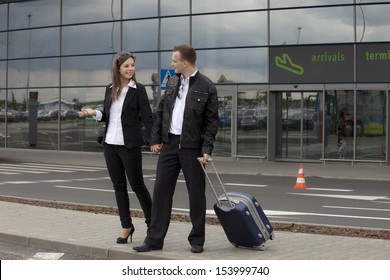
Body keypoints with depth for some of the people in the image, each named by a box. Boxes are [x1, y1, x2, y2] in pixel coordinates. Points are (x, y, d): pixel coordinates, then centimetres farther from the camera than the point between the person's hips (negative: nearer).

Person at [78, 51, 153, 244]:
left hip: (130, 145, -5)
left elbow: (147, 117, -10)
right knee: (119, 186, 9)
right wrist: (94, 113, -5)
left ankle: (151, 222, 16)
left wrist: (151, 139, -22)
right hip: (110, 144, 5)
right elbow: (107, 115, 15)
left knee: (137, 185, 0)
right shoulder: (110, 89, 8)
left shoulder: (138, 89, -6)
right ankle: (126, 226, 18)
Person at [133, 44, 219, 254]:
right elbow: (160, 112, 13)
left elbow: (211, 121, -7)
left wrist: (206, 150, -14)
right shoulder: (172, 82, 9)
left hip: (192, 147, -5)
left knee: (196, 193, 3)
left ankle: (197, 240, 14)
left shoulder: (207, 87, -7)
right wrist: (155, 139, 6)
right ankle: (154, 239, 9)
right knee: (161, 191, 4)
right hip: (169, 144, 5)